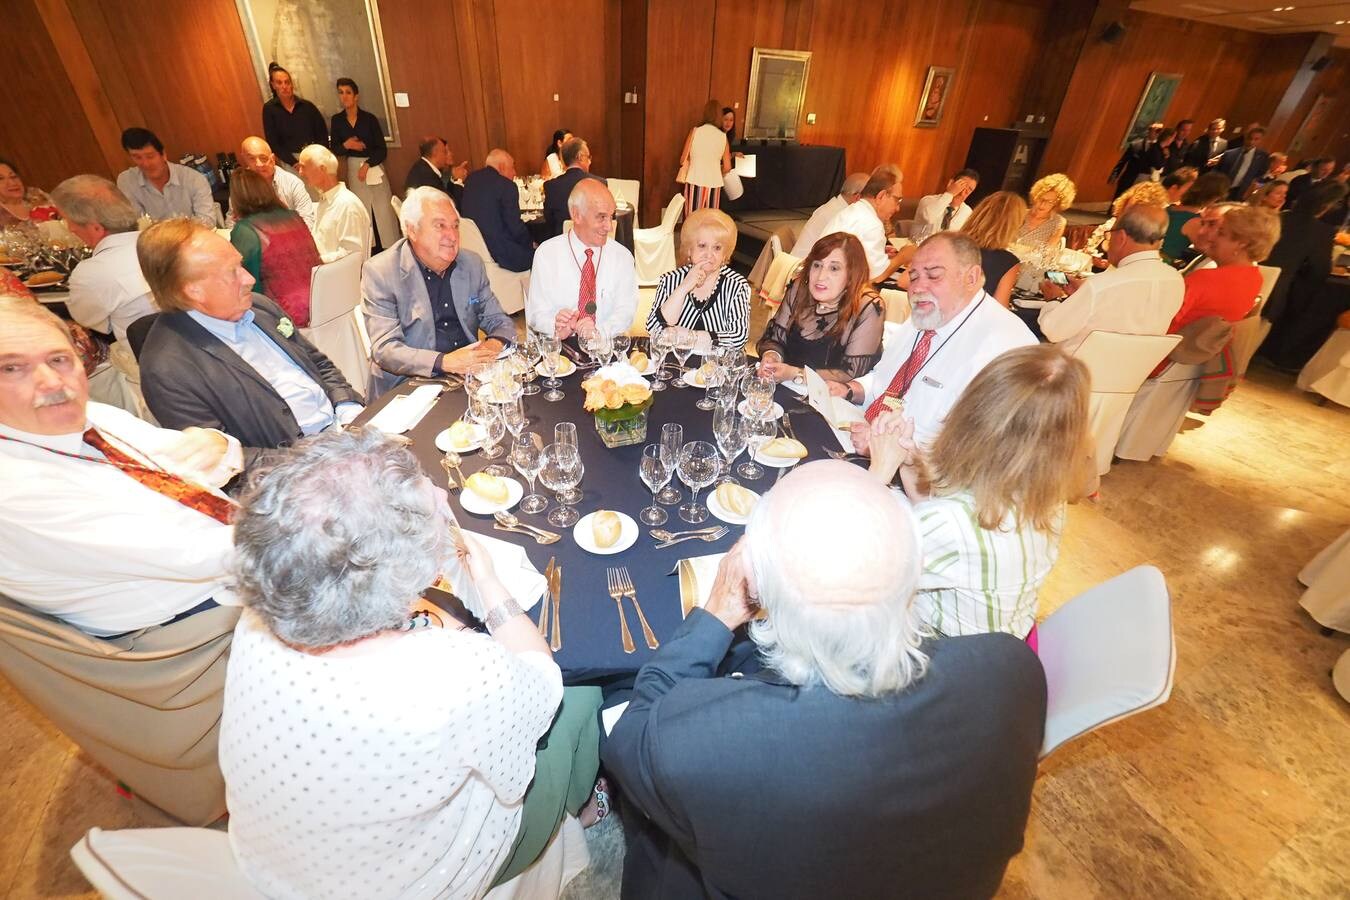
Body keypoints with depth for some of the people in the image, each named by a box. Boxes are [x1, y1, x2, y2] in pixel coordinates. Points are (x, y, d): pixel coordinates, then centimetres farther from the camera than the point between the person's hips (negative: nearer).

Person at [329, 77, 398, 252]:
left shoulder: (369, 118, -3)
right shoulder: (336, 120, 5)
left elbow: (382, 149, -5)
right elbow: (333, 149, 7)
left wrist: (367, 165, -15)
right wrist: (345, 145, -13)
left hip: (374, 166, -2)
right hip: (353, 168, 2)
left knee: (383, 209, -5)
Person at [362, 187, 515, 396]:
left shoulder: (472, 263, 7)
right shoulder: (379, 272, -7)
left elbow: (498, 320, 12)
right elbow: (384, 349, -13)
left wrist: (496, 343, -13)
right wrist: (443, 362, -29)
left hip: (469, 375, 6)